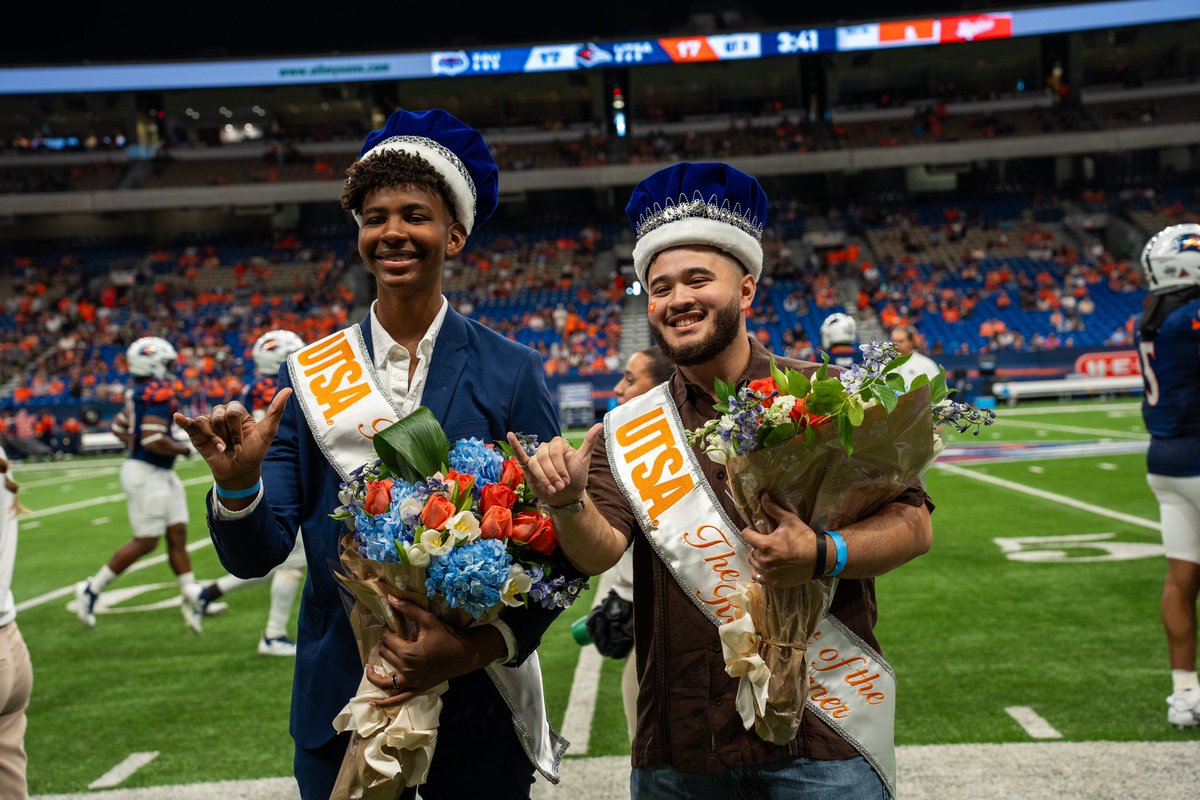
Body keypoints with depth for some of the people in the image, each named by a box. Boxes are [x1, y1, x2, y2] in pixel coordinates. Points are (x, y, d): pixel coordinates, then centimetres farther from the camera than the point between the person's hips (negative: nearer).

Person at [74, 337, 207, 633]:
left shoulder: (139, 391, 10)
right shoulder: (158, 392, -19)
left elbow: (118, 427, 21)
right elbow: (153, 440, -25)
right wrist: (183, 449, -10)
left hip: (161, 474, 10)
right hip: (146, 473, -10)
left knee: (177, 535, 8)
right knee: (145, 542, 0)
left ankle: (192, 598, 11)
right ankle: (92, 589, 13)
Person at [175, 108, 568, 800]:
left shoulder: (512, 374, -7)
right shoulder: (307, 378, -2)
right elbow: (256, 557, -4)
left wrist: (480, 647, -20)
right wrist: (238, 481, -23)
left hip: (478, 704, -1)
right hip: (338, 705, 2)